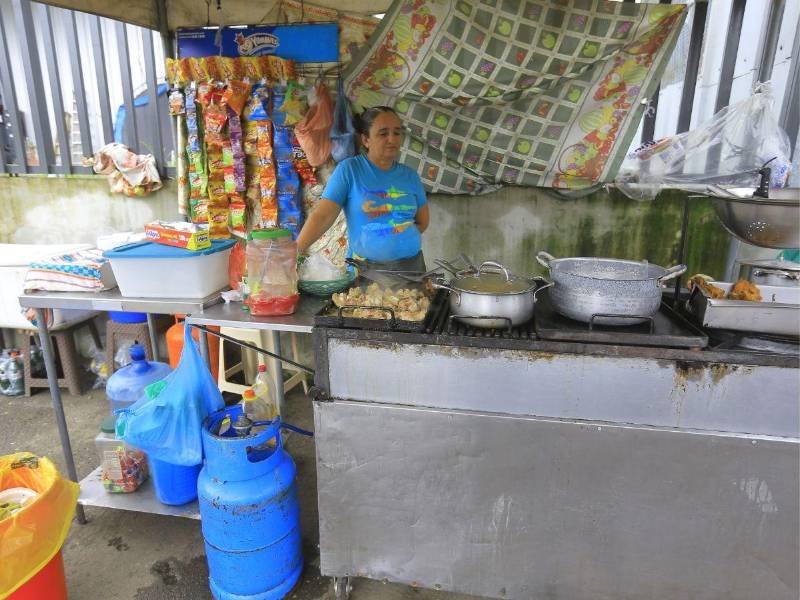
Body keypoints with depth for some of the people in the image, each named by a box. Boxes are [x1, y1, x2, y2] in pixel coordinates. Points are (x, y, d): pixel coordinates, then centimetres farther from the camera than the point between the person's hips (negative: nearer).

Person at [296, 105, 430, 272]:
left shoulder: (410, 176, 4)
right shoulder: (349, 169, -7)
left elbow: (423, 221, 13)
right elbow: (322, 216, -13)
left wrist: (405, 238, -2)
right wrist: (294, 251, -22)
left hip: (412, 264, 4)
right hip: (365, 267, -3)